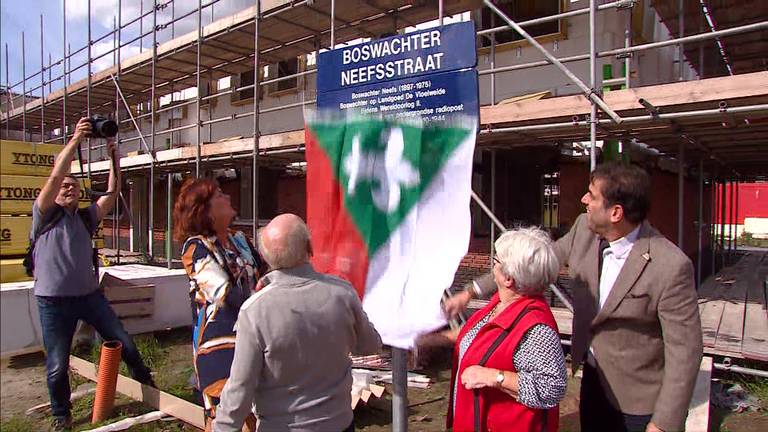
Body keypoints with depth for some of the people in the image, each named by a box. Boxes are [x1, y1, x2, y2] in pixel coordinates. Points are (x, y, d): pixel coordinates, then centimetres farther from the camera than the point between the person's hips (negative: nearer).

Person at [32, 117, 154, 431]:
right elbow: (55, 175, -15)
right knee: (58, 365, 4)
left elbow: (112, 192, 4)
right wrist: (76, 139, -18)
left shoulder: (86, 218, 12)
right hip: (54, 301, -4)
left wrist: (113, 156, -4)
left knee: (124, 343, 9)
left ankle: (146, 384, 30)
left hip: (90, 295, 4)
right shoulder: (45, 215, -2)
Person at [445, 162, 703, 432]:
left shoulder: (671, 266, -27)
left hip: (640, 397, -5)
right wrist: (472, 292, 1)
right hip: (594, 376, 6)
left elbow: (684, 349, -20)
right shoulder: (584, 230, -10)